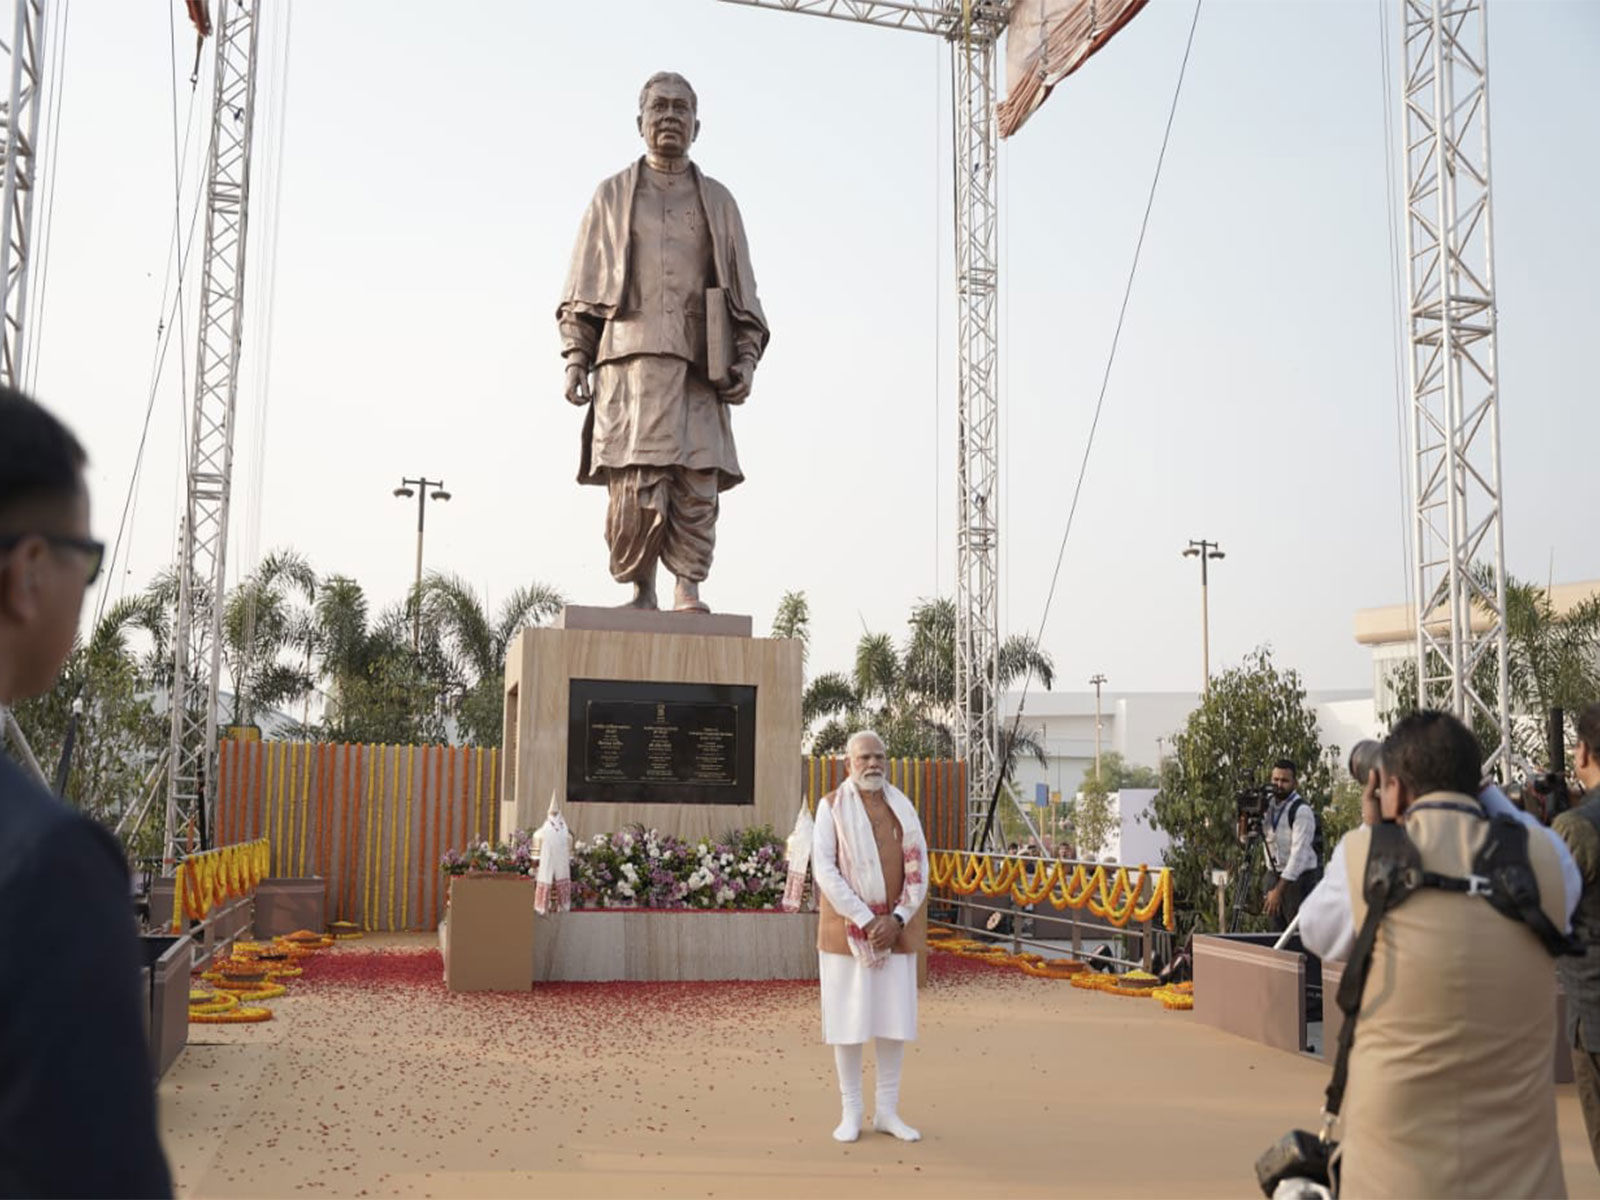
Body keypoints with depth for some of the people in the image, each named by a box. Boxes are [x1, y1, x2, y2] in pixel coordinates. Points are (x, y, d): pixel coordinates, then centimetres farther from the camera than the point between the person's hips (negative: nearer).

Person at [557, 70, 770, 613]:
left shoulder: (718, 201, 21)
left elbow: (743, 292, 18)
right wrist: (575, 357, 2)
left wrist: (746, 359, 4)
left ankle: (688, 590, -5)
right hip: (631, 357, -1)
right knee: (634, 484, -12)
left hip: (698, 363, 1)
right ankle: (639, 589, -3)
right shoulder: (613, 195, 18)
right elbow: (582, 291, 14)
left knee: (698, 479, -8)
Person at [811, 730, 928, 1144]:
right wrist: (866, 920, -19)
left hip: (896, 926, 3)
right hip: (848, 926, -3)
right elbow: (824, 869, -14)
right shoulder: (832, 806, -5)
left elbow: (919, 868, 1)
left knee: (896, 1017, 5)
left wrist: (897, 920, -13)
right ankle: (851, 1113, 12)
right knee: (849, 1017, 1)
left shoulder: (903, 807, 6)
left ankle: (887, 1111, 16)